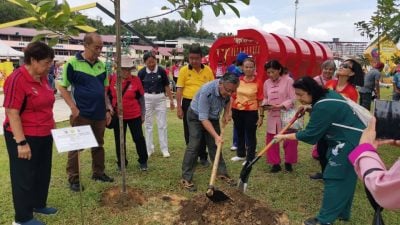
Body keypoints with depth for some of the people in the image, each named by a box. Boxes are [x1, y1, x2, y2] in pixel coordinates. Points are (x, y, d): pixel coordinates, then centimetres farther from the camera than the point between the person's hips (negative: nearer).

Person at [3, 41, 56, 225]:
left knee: (43, 173, 20)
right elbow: (12, 113, -22)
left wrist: (52, 126, 19)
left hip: (44, 135, 8)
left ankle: (39, 204, 40)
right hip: (25, 137, -8)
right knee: (25, 177, 7)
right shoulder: (17, 79, -20)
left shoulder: (42, 77, 4)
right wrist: (21, 142, -23)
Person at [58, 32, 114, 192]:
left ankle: (98, 173, 30)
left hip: (100, 114, 6)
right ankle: (73, 178, 15)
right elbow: (62, 87, -7)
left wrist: (108, 109, 10)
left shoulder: (101, 65, 7)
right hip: (81, 114, -5)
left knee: (98, 145, 15)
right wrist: (73, 108, -15)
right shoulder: (72, 63, -9)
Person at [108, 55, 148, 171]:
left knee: (139, 138, 4)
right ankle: (121, 163, 29)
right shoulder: (112, 79, -7)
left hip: (134, 115, -1)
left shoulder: (136, 80, -8)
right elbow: (108, 95, 6)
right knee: (119, 140, 11)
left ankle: (143, 161, 23)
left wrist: (142, 114, 2)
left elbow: (141, 98, 0)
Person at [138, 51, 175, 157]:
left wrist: (171, 100, 1)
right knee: (148, 125, 9)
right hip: (147, 99, 0)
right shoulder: (141, 72, -6)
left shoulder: (161, 70, -6)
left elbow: (166, 86, 1)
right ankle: (149, 148, 22)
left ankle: (164, 149, 15)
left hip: (160, 98, 0)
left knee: (162, 125, 5)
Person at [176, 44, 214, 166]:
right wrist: (179, 107, -7)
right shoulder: (184, 70, -3)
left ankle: (203, 157, 22)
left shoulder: (208, 70, 1)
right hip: (188, 103, -1)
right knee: (189, 132, 8)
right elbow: (179, 89, -3)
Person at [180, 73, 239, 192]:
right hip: (196, 116, -5)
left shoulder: (228, 90, -18)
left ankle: (222, 173, 19)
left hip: (213, 117, 6)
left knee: (215, 145, 7)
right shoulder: (206, 91, -37)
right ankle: (186, 178, -6)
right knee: (193, 146, -12)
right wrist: (216, 136, -38)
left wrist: (226, 113, -7)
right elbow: (203, 118, -35)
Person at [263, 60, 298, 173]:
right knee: (271, 140, 6)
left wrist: (279, 106, -23)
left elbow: (292, 99, -12)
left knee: (290, 140, 4)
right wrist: (265, 104, -7)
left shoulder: (288, 80, -10)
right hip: (272, 116, 4)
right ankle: (275, 163, 19)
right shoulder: (267, 83, 4)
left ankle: (288, 162, 23)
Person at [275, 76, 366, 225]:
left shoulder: (323, 106, -26)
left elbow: (309, 134, -21)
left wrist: (284, 137, -12)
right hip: (348, 139, 10)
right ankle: (342, 212, 29)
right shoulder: (327, 95, 4)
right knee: (344, 178, 17)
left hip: (349, 142, -10)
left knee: (334, 178, -5)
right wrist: (309, 108, 9)